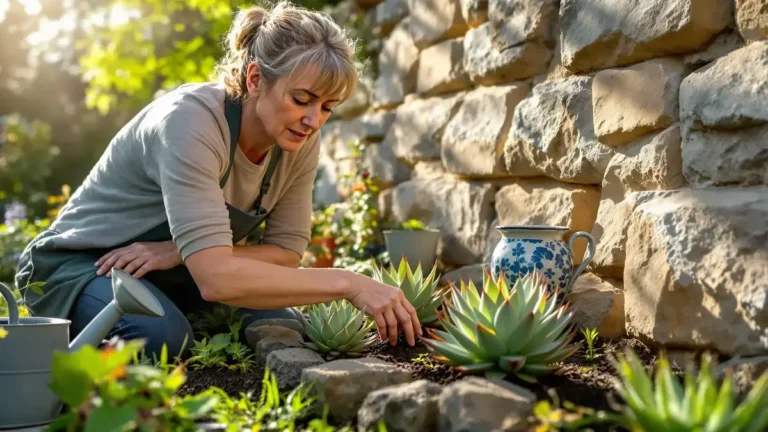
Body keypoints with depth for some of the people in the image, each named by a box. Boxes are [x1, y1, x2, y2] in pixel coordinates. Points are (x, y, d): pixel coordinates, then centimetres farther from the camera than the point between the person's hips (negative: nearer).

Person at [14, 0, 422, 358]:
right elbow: (215, 277, -41)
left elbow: (285, 252, -8)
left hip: (173, 274, 6)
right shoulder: (191, 120, -32)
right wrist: (347, 283, -43)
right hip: (78, 265, -5)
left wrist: (179, 252, -22)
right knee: (164, 337, -35)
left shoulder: (300, 141, -11)